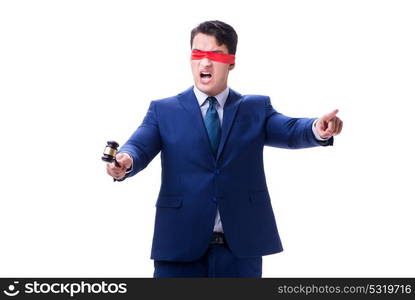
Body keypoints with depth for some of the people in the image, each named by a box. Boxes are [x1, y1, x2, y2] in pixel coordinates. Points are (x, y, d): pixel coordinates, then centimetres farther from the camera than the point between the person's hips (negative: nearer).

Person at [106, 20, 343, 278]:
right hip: (180, 246, 0)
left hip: (240, 247, 1)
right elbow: (140, 146, -6)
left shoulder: (256, 109, 10)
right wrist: (125, 162, -31)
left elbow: (290, 131, -7)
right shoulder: (163, 111, 9)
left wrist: (317, 129, -31)